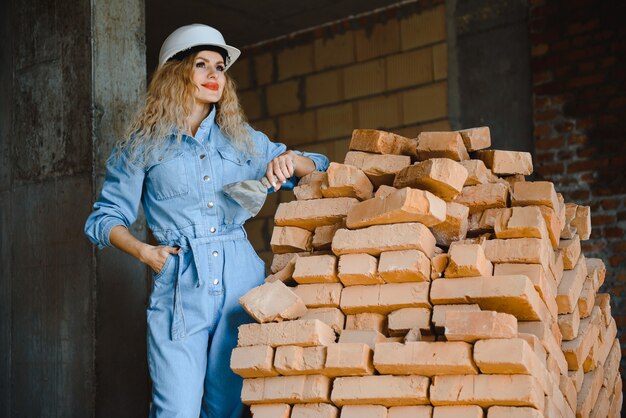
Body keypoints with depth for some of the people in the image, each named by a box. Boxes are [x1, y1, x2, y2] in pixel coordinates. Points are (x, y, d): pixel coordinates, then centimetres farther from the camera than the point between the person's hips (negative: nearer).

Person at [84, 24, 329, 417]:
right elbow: (104, 217, 11)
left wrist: (290, 160, -3)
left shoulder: (243, 140, 15)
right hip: (179, 285, -2)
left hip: (241, 282, 3)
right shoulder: (143, 145, 8)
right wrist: (143, 251, -7)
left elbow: (320, 168, 19)